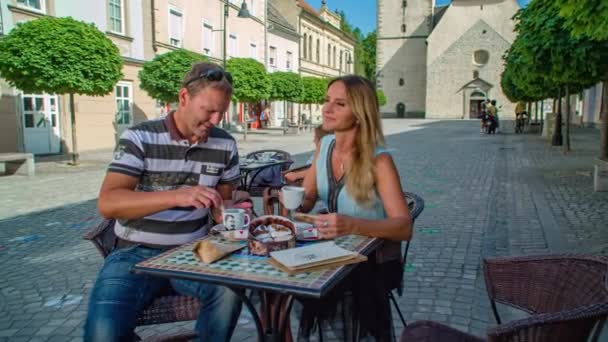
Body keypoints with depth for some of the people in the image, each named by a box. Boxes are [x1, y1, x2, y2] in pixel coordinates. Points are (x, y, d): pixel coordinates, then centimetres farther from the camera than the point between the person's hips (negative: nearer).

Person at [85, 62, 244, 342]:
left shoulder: (225, 145, 4)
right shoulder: (139, 138, -7)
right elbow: (107, 203, -18)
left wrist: (228, 213, -10)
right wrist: (177, 196, -31)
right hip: (137, 253, -2)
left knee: (230, 290, -28)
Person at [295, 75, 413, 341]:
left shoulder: (378, 159, -20)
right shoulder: (325, 145, -2)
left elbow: (404, 227, -27)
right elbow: (306, 200, 6)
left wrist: (353, 225, -45)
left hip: (375, 262, -5)